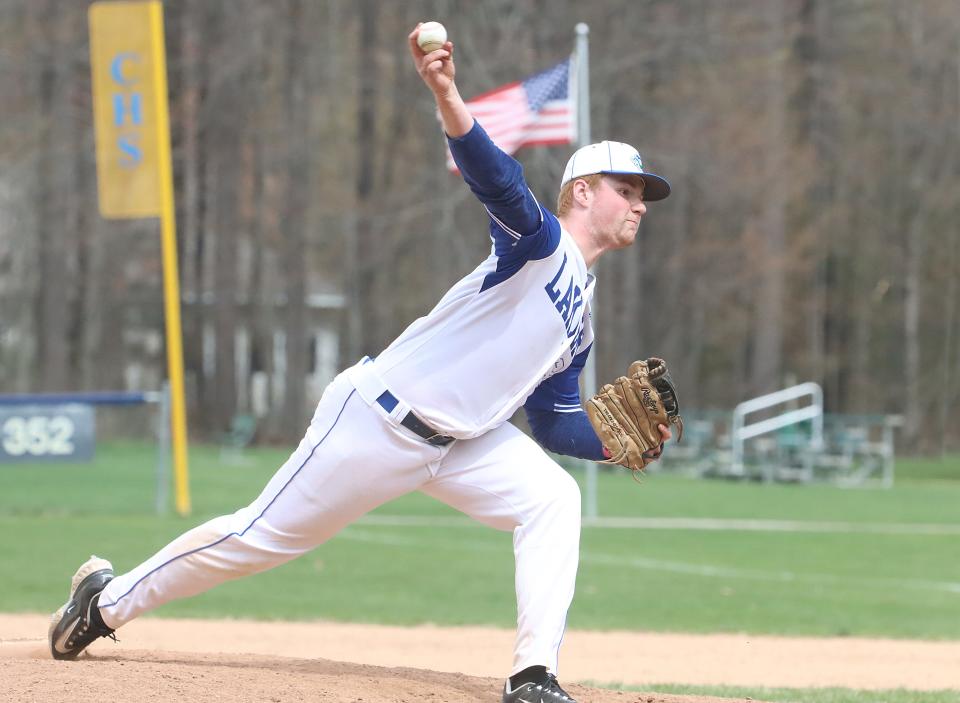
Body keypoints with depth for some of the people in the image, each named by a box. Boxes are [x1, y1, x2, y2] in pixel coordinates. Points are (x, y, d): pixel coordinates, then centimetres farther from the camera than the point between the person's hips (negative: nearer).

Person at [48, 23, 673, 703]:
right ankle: (109, 598, 21)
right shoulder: (538, 240, -9)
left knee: (553, 498, -15)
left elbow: (554, 423, 19)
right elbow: (495, 176, -29)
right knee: (263, 536, 1)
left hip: (458, 440, 8)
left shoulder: (580, 324, 15)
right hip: (377, 419, -8)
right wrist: (447, 96, -49)